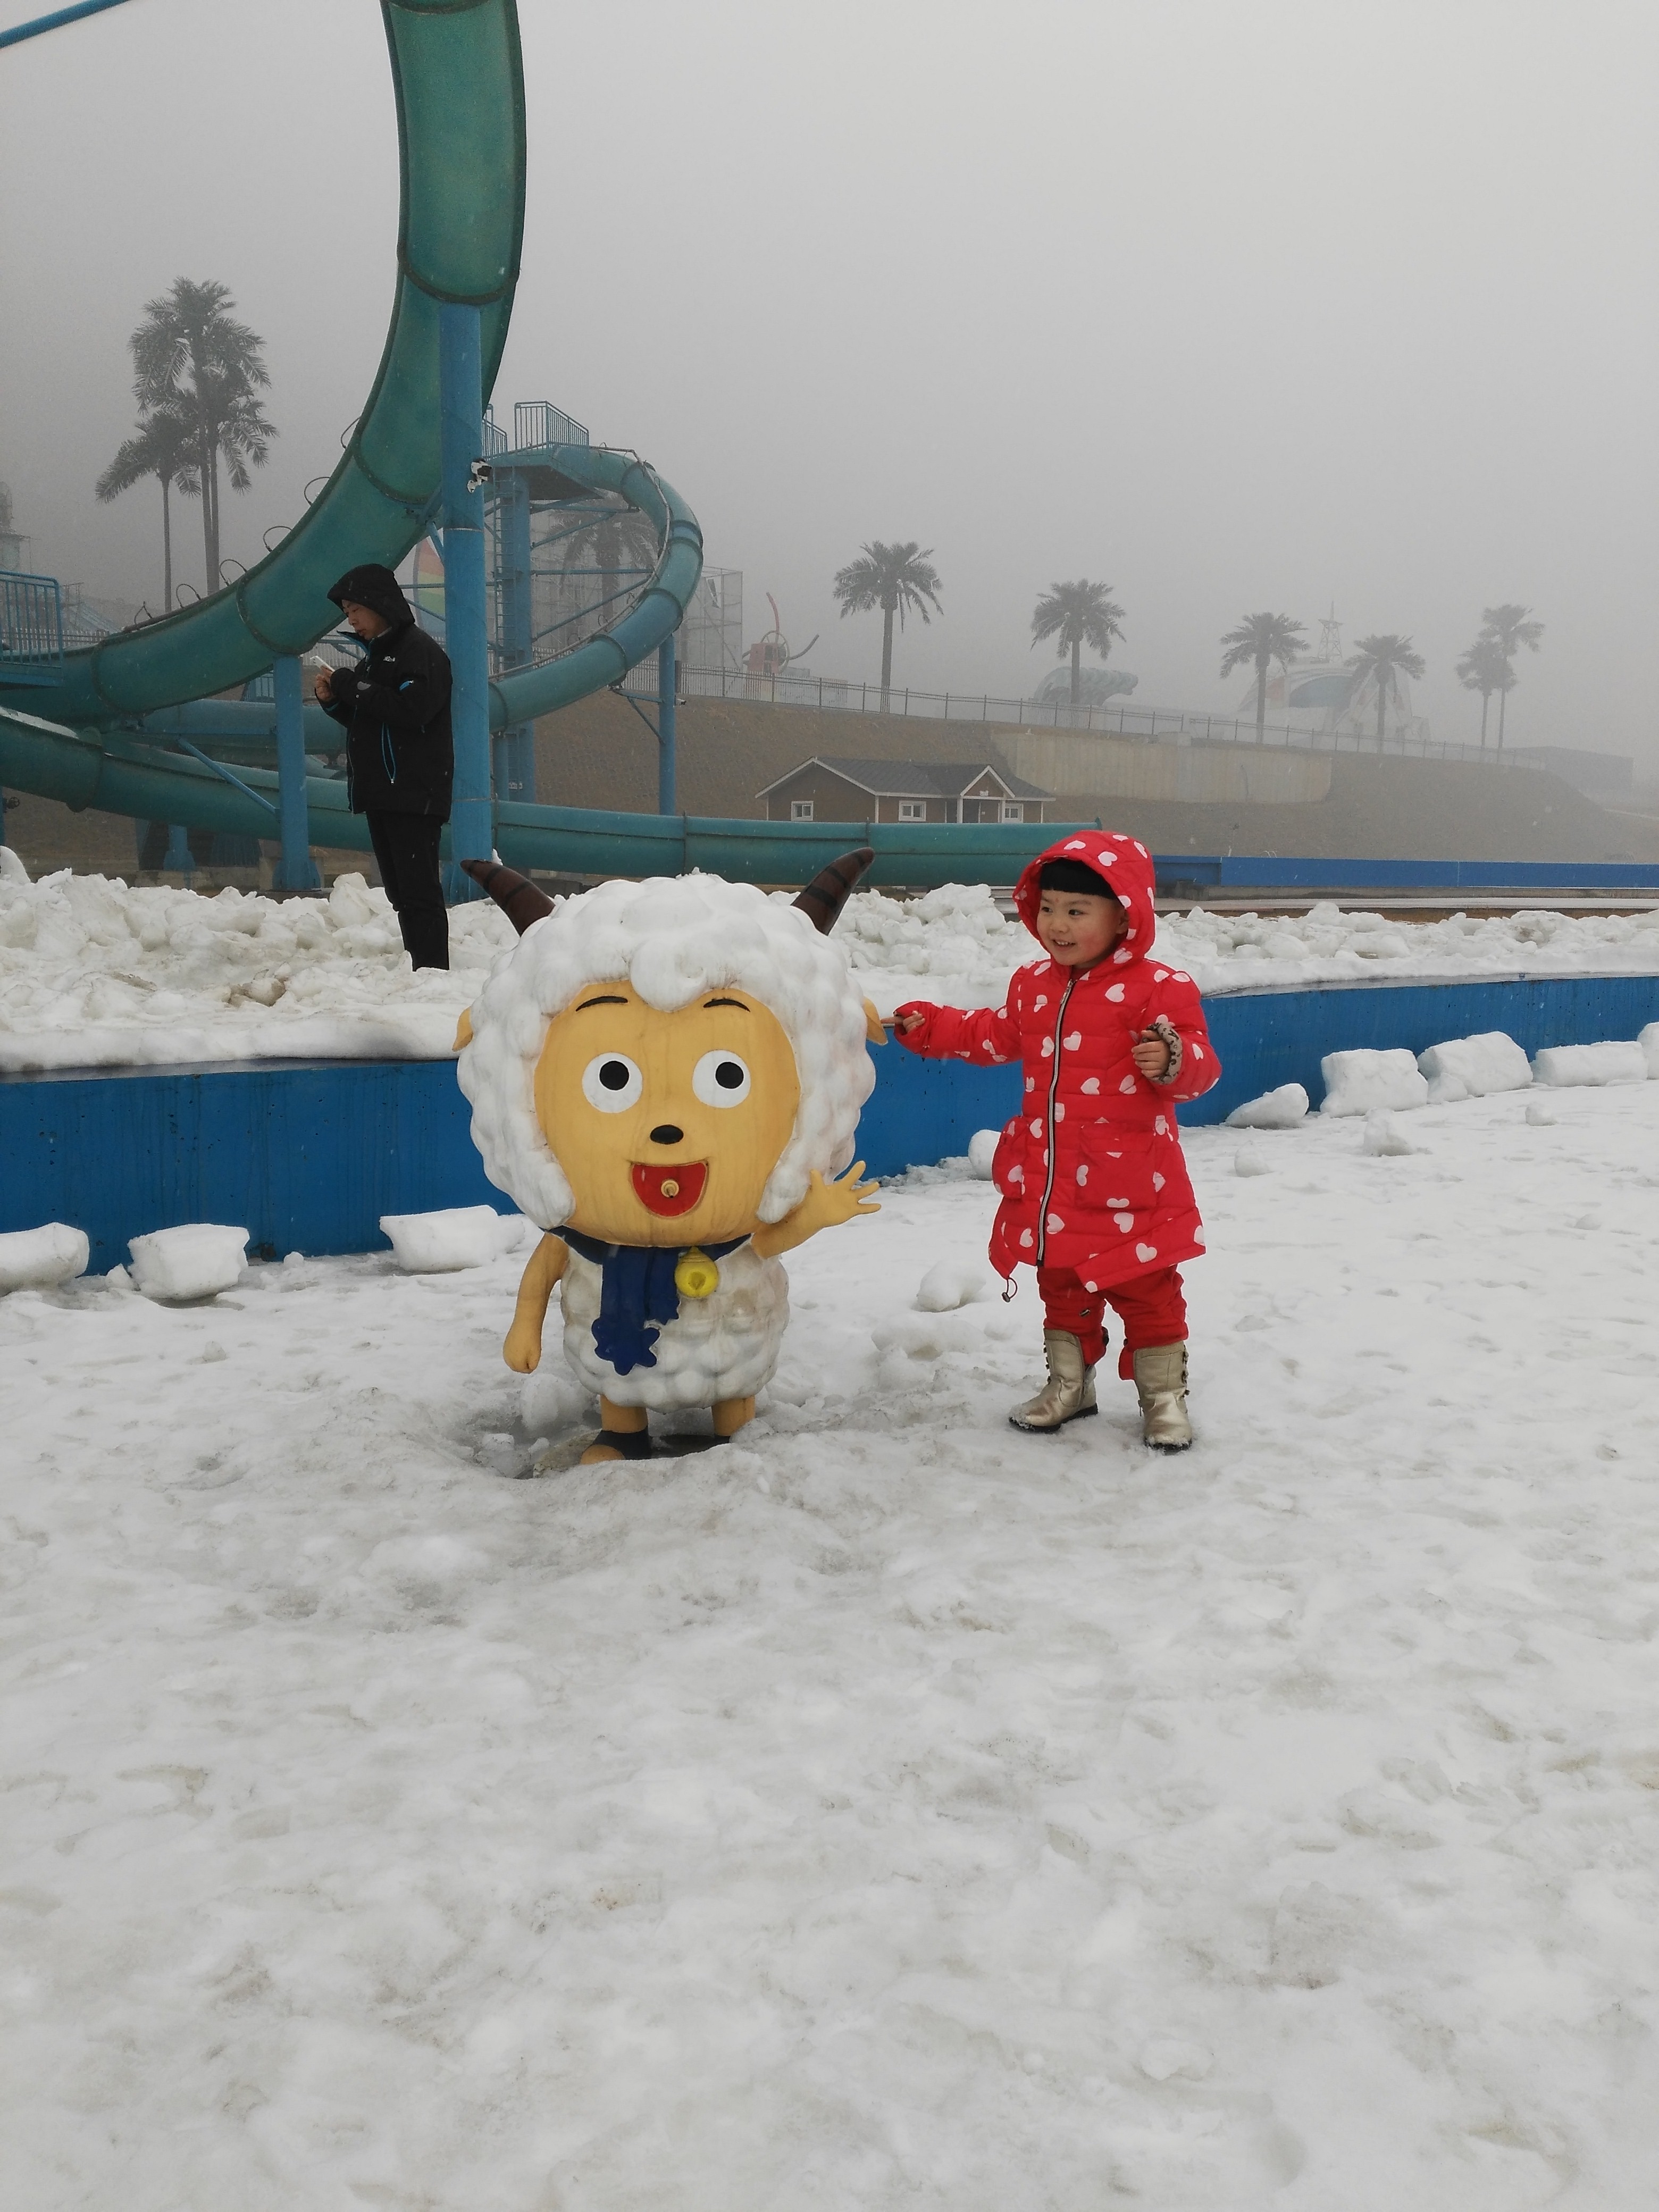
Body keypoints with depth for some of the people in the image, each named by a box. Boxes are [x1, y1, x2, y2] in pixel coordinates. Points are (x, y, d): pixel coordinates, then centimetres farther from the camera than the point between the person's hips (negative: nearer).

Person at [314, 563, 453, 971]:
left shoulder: (419, 649, -6)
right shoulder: (377, 655, 22)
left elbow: (412, 710, -21)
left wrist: (353, 687, -13)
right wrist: (335, 702, 8)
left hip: (414, 795, -9)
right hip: (381, 794, 9)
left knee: (419, 890, -13)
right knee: (400, 891, 7)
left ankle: (434, 972, -14)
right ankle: (419, 969, 9)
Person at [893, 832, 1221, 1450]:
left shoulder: (1159, 988, -13)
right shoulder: (1033, 985, 8)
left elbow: (1199, 1068, -16)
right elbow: (995, 1036, 23)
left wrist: (1173, 1060, -37)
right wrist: (931, 1028, 18)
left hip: (1129, 1190, -6)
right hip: (1050, 1184, 6)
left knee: (1146, 1290, 5)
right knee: (1061, 1286, 18)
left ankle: (1163, 1394, 20)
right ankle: (1069, 1382, 34)